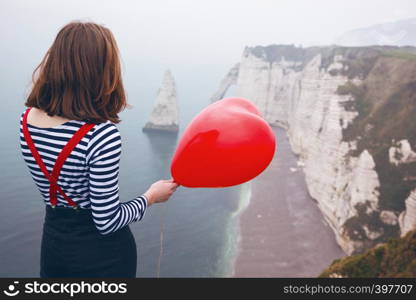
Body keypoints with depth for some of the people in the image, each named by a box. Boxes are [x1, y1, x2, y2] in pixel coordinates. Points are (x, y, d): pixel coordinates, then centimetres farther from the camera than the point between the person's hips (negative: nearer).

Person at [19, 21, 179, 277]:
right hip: (102, 255, -5)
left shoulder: (27, 120, -10)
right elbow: (107, 222, -23)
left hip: (52, 240, 5)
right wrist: (151, 197, -6)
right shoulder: (102, 135, -30)